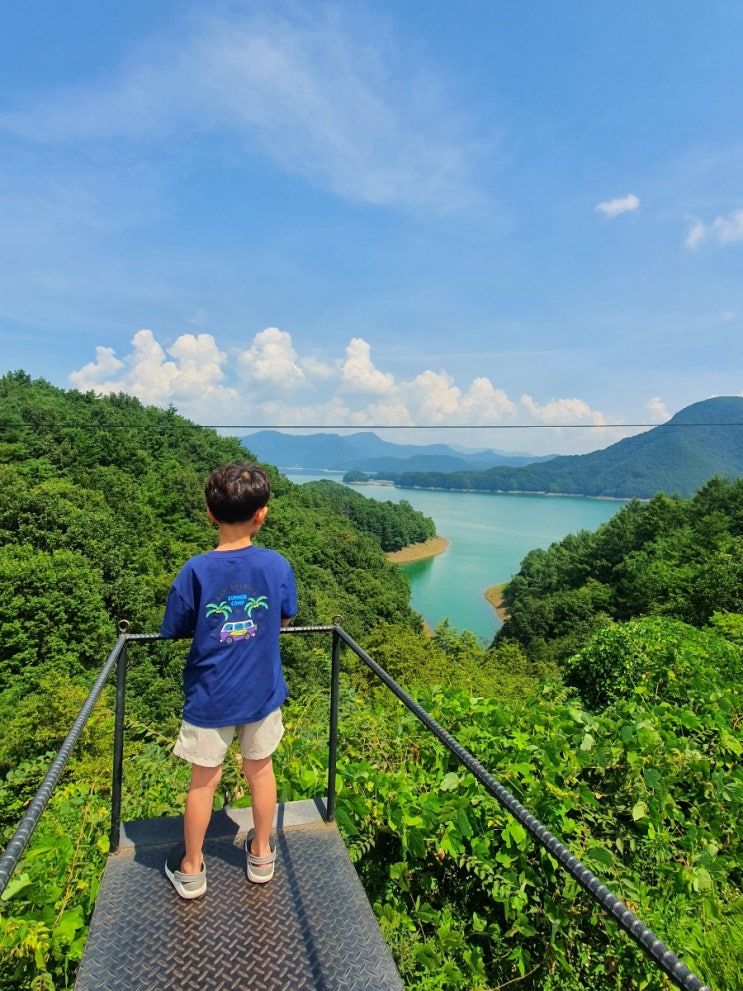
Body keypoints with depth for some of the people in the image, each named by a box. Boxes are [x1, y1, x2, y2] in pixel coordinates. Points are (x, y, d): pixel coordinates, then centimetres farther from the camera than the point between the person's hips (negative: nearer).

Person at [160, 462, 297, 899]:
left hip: (210, 696, -1)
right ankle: (262, 853, 41)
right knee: (260, 768, 22)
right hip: (262, 692, 2)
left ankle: (191, 868, 37)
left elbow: (175, 630, -7)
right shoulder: (278, 566, -15)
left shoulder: (196, 571, -20)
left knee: (204, 780, 17)